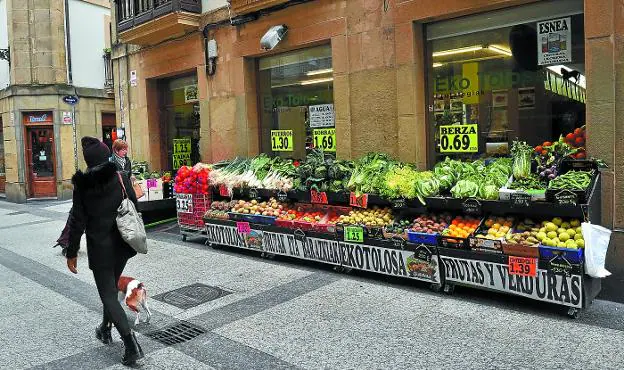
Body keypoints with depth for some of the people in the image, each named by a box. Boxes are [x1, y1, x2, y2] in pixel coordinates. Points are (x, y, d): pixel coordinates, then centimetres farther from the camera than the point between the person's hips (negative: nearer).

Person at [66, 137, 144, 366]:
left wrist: (72, 253, 2)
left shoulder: (82, 185, -11)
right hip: (122, 245, 4)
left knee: (108, 295, 2)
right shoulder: (121, 178, -6)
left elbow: (78, 221, -8)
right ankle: (105, 329, 41)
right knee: (111, 287, 24)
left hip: (99, 248, -4)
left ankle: (131, 344, -8)